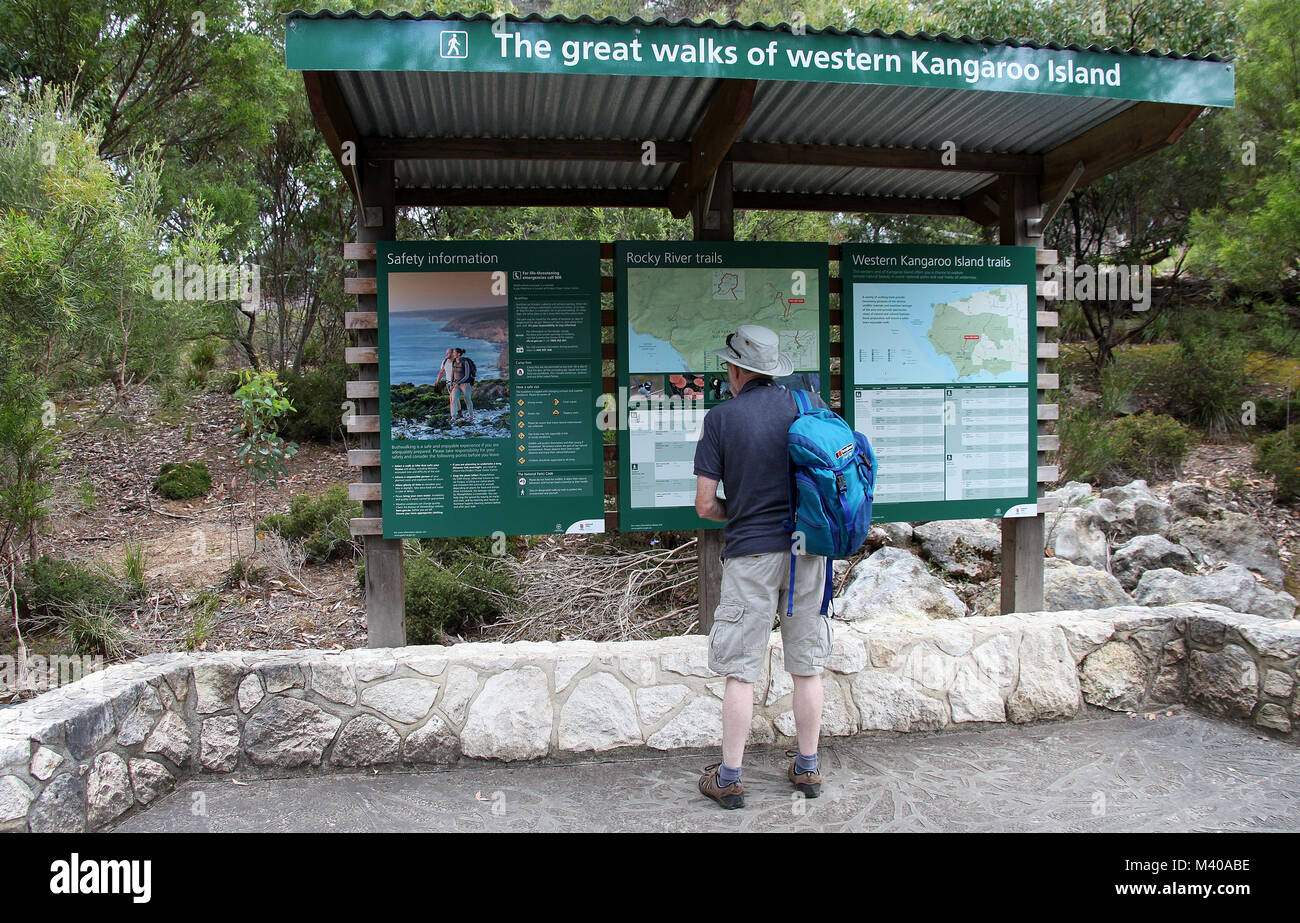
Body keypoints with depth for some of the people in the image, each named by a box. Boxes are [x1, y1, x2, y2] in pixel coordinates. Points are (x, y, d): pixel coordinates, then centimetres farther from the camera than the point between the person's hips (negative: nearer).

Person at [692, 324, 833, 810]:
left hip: (751, 552, -3)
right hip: (809, 549, 4)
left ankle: (729, 779, 11)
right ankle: (807, 769, 23)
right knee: (807, 668, 12)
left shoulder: (721, 417, -5)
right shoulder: (811, 405, 3)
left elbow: (705, 504, -5)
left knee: (740, 671, 4)